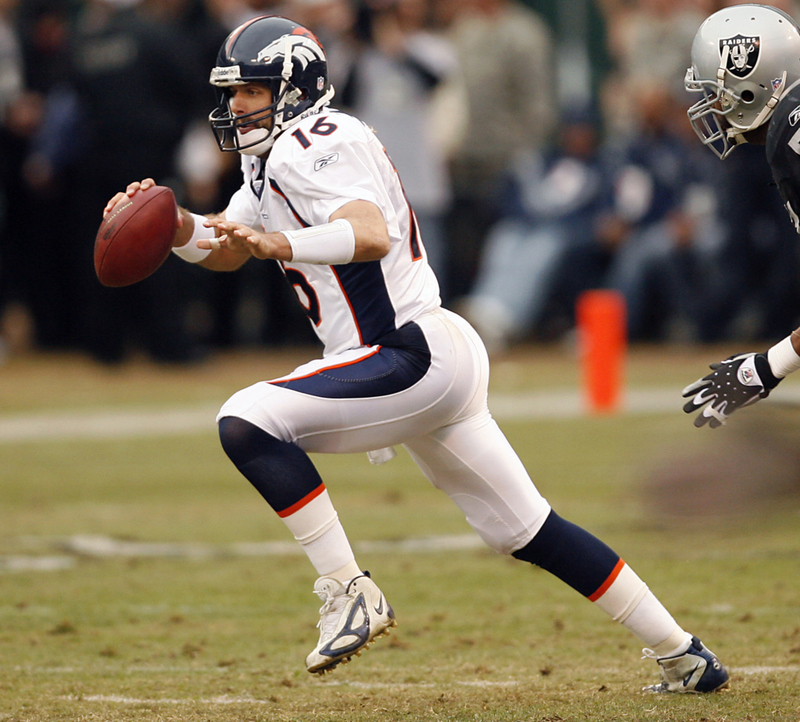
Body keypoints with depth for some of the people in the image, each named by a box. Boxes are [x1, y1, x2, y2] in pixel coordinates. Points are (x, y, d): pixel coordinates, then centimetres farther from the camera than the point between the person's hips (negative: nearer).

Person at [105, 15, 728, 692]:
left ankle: (349, 593, -19)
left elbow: (372, 235, -30)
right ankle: (683, 655, 20)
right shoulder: (276, 159, 19)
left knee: (246, 422, -21)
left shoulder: (317, 143, -13)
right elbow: (223, 250, 24)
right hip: (439, 359, 11)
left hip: (415, 353, -11)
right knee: (527, 531, 15)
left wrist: (284, 245, -46)